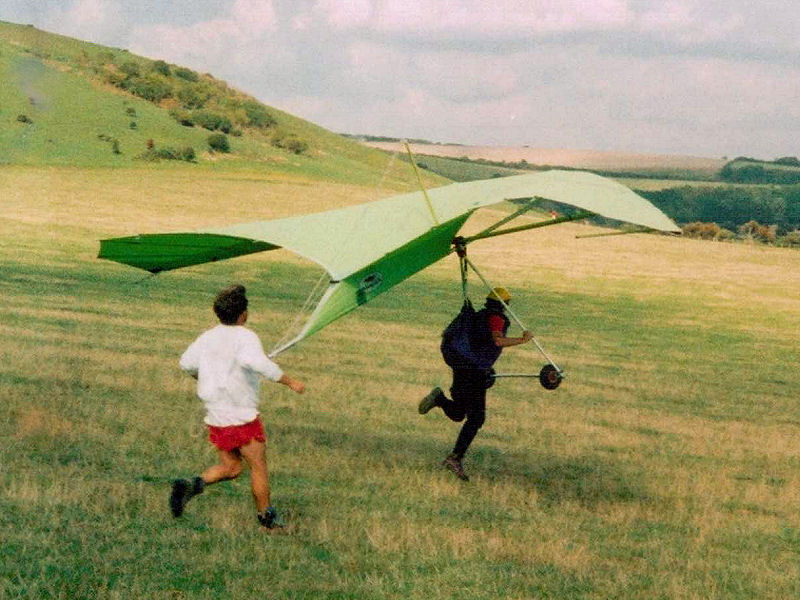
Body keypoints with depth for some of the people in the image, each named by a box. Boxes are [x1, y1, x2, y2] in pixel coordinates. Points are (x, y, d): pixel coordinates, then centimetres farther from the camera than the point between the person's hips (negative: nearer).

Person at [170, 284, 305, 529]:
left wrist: (204, 377, 32)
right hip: (242, 417, -6)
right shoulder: (245, 337, -16)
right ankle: (266, 517, 19)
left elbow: (187, 363, 12)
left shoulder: (207, 337, 5)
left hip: (215, 417, 7)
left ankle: (191, 485, -4)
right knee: (259, 468, 10)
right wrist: (290, 381, -26)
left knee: (230, 467, 18)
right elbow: (259, 363, -33)